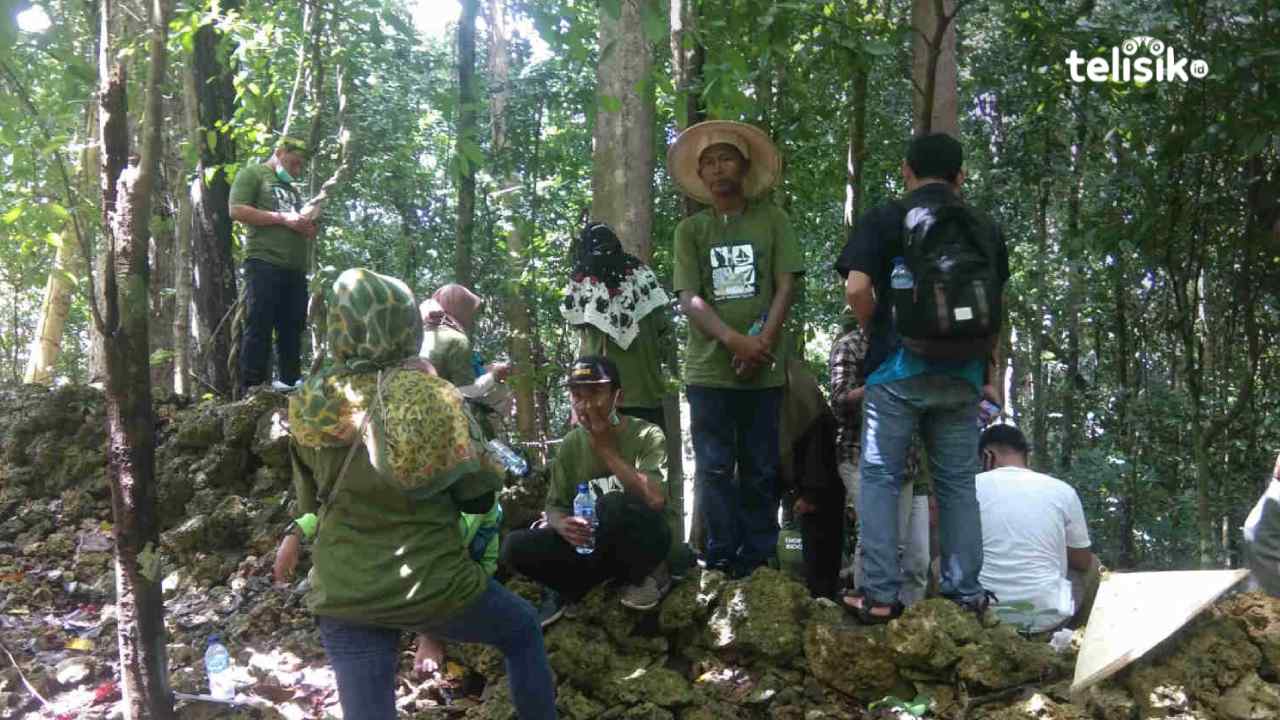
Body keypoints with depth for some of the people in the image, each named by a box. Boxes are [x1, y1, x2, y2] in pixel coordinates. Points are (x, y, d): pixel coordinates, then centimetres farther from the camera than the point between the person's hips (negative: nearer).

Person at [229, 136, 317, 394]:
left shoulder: (292, 188, 30)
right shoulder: (252, 174, 7)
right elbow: (237, 210, -7)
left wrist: (308, 230, 10)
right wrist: (283, 218, -11)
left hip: (295, 268, 7)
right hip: (264, 263, -7)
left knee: (292, 331, 5)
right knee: (259, 328, -9)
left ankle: (292, 388, 7)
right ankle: (252, 391, -9)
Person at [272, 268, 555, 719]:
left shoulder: (310, 406, -4)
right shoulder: (435, 398, -13)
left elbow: (309, 501, 9)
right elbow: (478, 497, -4)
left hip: (343, 597, 2)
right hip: (434, 584, -2)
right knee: (523, 631, 24)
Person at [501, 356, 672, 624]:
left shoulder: (646, 435, -14)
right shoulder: (571, 444, 0)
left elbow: (655, 500, -29)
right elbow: (554, 506, 2)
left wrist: (607, 449, -25)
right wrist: (563, 525, -23)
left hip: (645, 539, -3)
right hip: (592, 544, 4)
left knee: (613, 505, -36)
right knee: (515, 547, -20)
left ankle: (648, 575, -8)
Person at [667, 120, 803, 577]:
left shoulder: (772, 220, 7)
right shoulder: (690, 229, 8)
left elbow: (785, 287, 2)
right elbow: (689, 299, -1)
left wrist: (762, 341, -13)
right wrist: (733, 340, -16)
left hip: (764, 367, 0)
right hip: (709, 368, 0)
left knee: (760, 470, 4)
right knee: (715, 469, 2)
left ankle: (758, 560, 13)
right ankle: (722, 561, 10)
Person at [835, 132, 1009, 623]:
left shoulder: (883, 222, -1)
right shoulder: (987, 230, 12)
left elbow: (856, 289, -12)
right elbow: (998, 307, 16)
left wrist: (877, 333, 5)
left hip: (898, 370, -3)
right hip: (962, 375, 4)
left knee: (880, 478, 3)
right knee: (958, 483, 11)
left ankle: (880, 594, 1)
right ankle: (965, 593, 14)